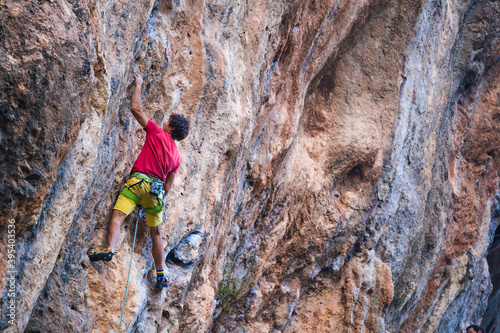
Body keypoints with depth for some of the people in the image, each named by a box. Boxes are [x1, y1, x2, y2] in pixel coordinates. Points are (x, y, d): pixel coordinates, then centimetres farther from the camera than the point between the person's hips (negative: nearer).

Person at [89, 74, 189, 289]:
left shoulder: (156, 133, 6)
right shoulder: (176, 156, 19)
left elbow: (135, 108, 6)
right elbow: (168, 186, 20)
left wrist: (139, 85, 19)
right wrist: (158, 199, 32)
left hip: (139, 180, -6)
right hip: (157, 188, 6)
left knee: (117, 216, -21)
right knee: (156, 233, 16)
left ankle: (109, 250, -47)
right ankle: (160, 276, 19)